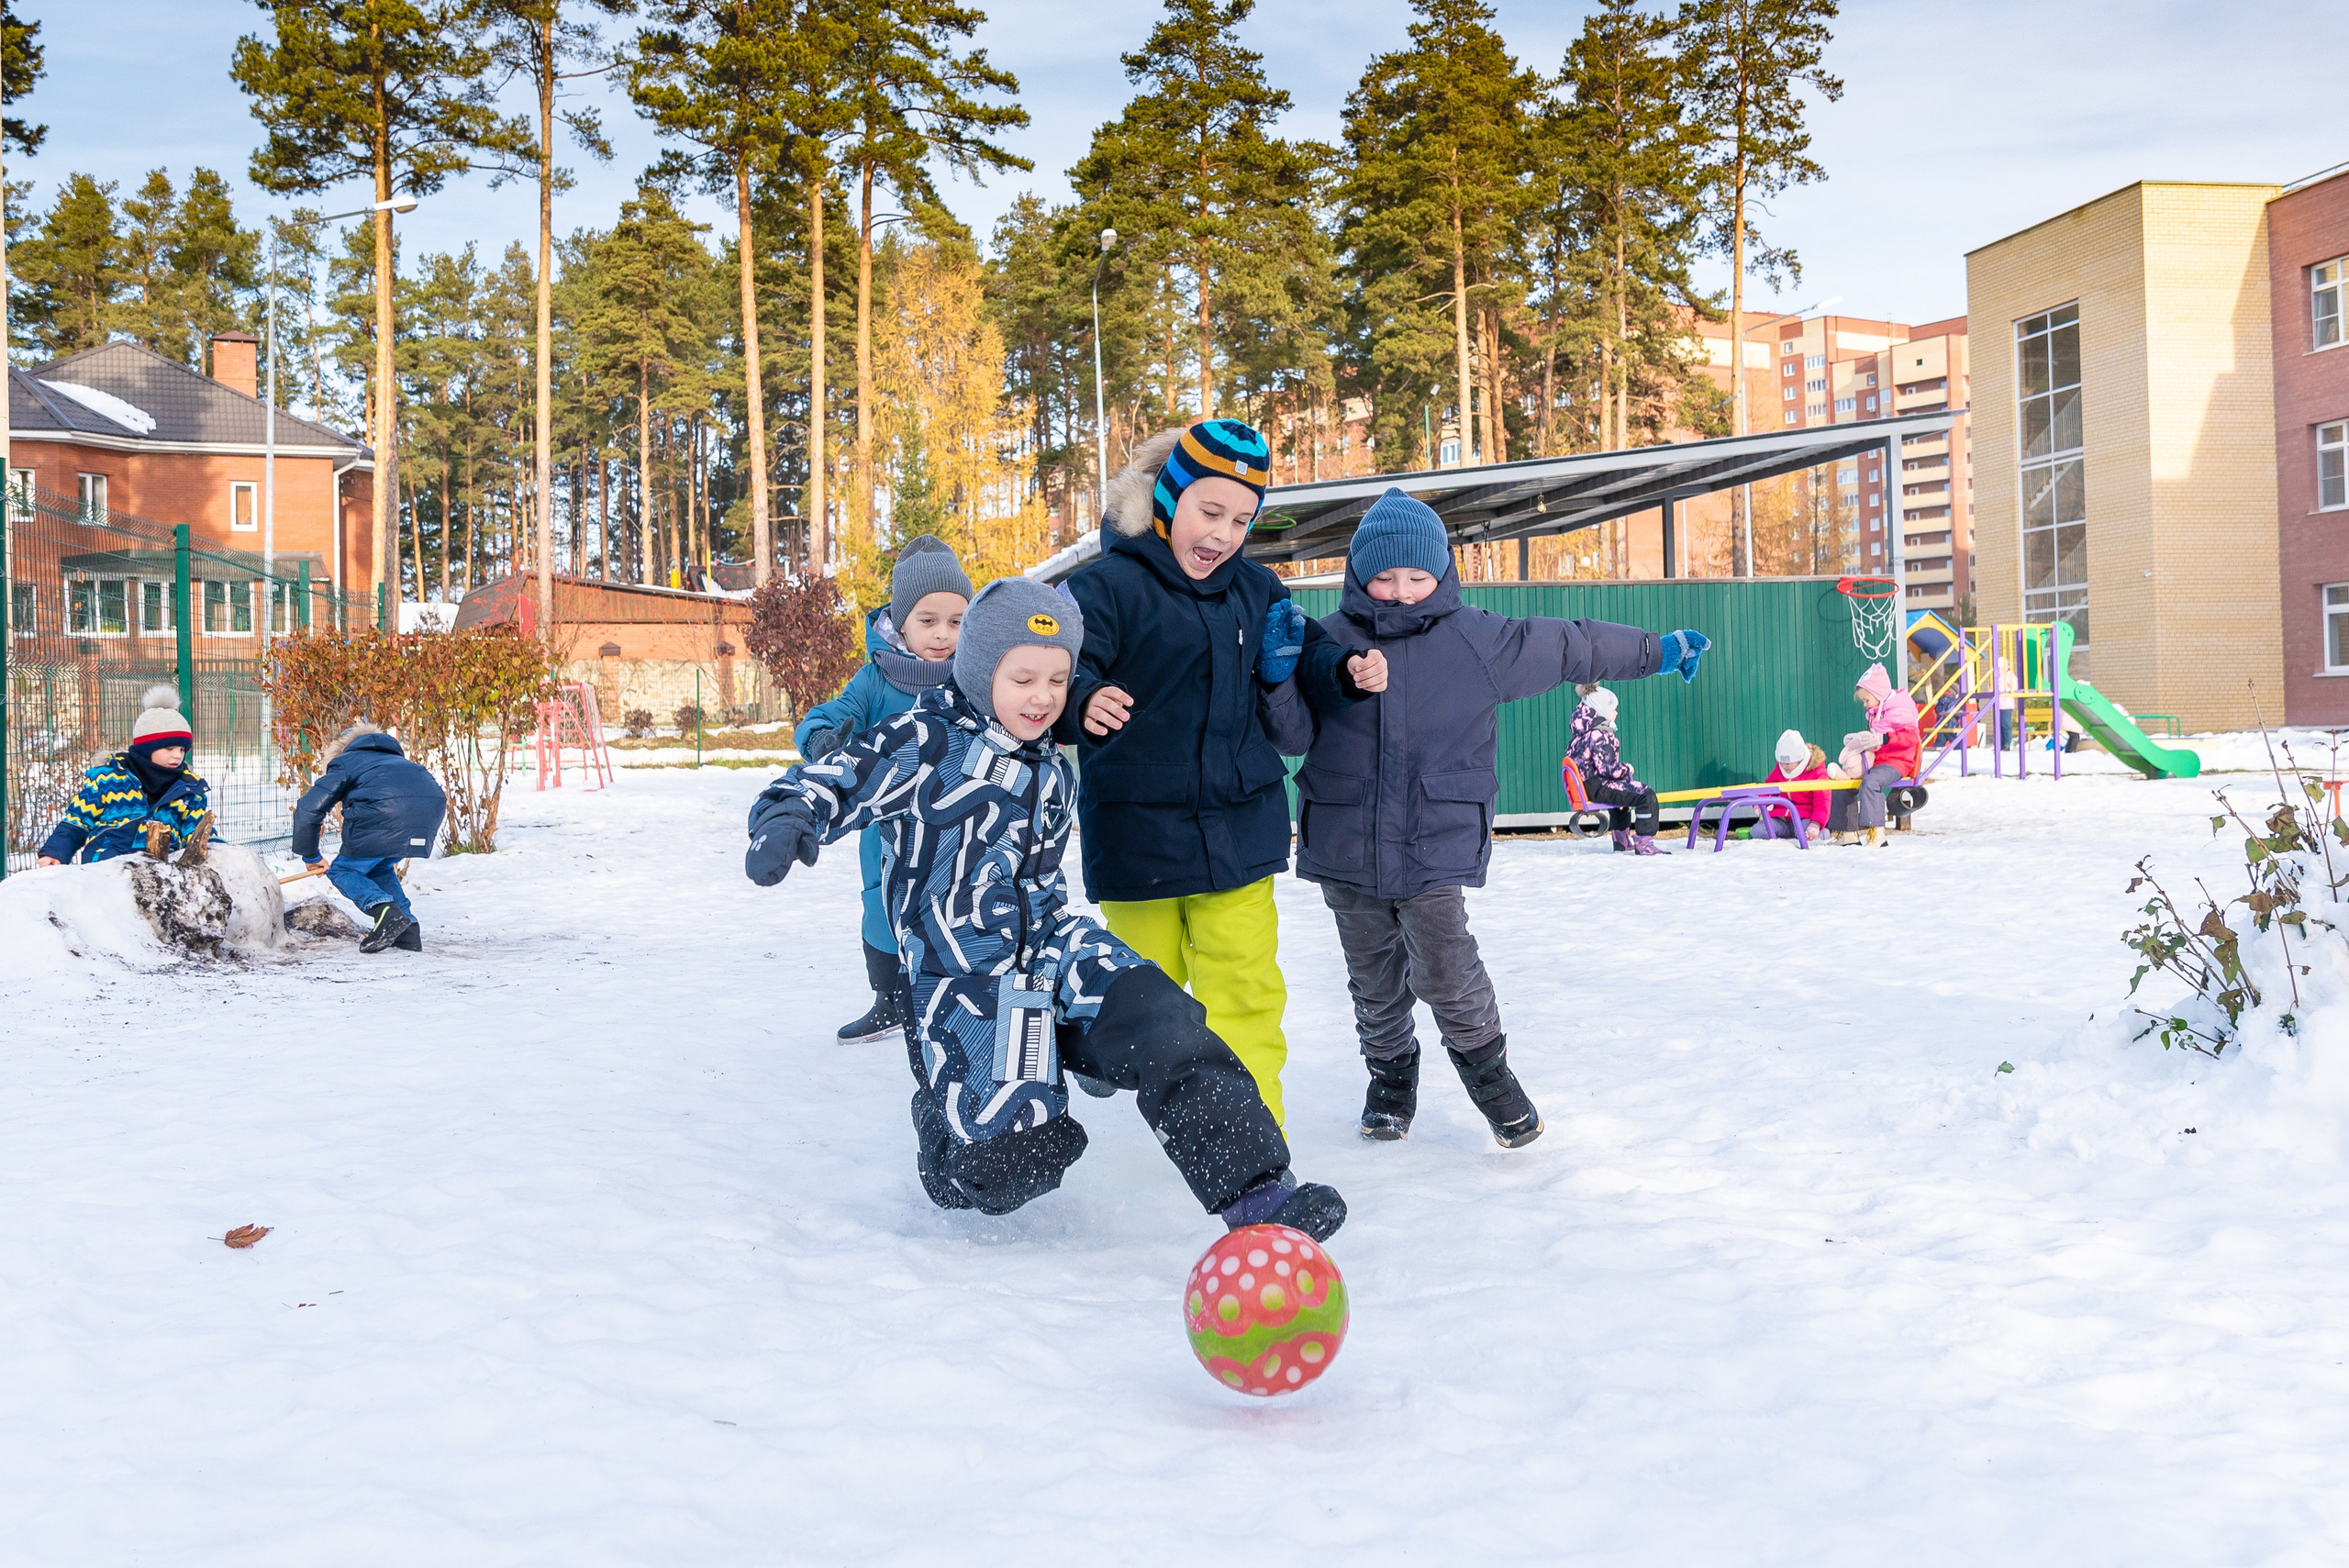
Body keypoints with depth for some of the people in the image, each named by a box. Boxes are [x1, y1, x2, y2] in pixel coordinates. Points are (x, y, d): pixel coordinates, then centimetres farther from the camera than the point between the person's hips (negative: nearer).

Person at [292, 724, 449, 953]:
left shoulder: (344, 762, 25)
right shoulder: (395, 759, 42)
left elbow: (307, 810, 17)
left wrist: (310, 856, 29)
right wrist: (393, 856, 55)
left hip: (386, 812, -6)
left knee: (343, 871, 12)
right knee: (379, 869, 28)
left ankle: (385, 910, -16)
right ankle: (408, 931, 12)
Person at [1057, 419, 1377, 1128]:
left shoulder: (1255, 589, 6)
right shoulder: (1109, 585, -13)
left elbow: (1303, 658, 20)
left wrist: (1348, 672, -2)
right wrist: (1083, 700, -44)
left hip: (1239, 827, 3)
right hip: (1138, 834, -3)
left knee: (1246, 990, 3)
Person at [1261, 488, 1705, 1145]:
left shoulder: (1478, 640, 1)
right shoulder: (1330, 642, 1)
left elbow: (1571, 646, 13)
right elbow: (1296, 736, 2)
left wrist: (1656, 650, 21)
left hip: (1438, 844, -2)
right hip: (1347, 846, 2)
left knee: (1445, 971, -12)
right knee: (1374, 979, 11)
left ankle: (1487, 1068, 14)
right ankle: (1390, 1075, 35)